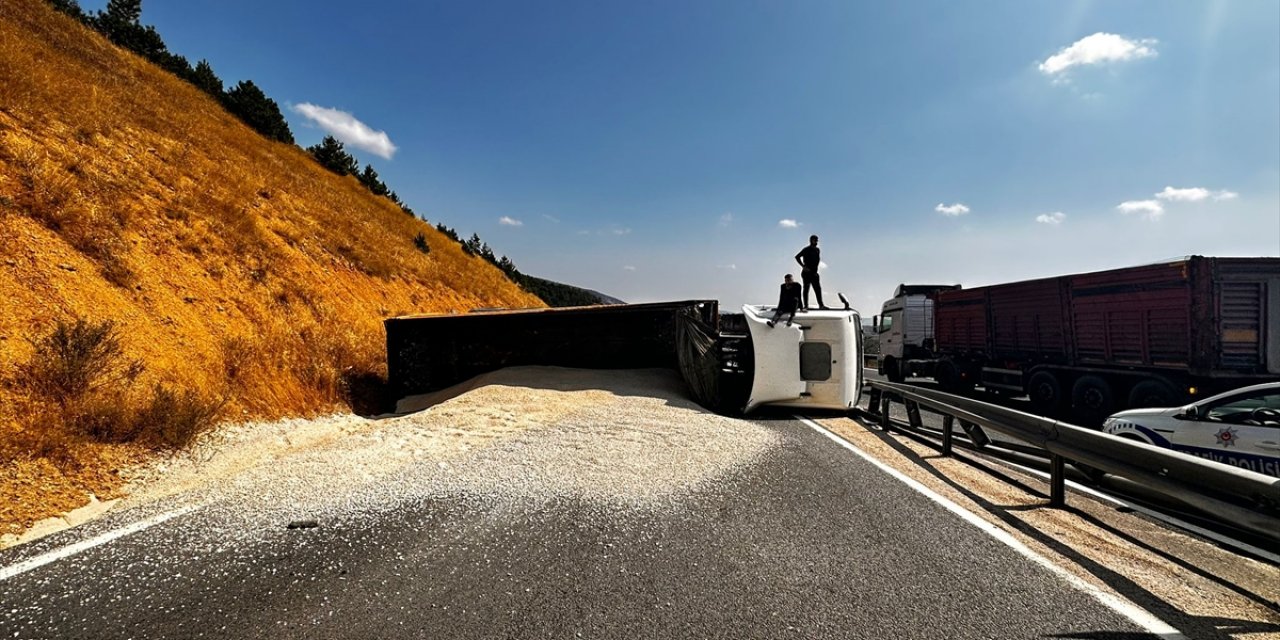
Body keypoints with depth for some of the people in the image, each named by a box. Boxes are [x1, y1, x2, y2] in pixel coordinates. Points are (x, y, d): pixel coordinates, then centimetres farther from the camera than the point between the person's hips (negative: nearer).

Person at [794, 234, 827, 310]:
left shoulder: (817, 250, 12)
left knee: (818, 289, 4)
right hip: (807, 273, -6)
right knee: (806, 289, -1)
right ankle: (806, 306, 2)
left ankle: (821, 305, 9)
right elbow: (797, 257, -13)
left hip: (814, 273, 6)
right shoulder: (806, 250, -8)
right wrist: (803, 266, -17)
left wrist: (815, 269, 11)